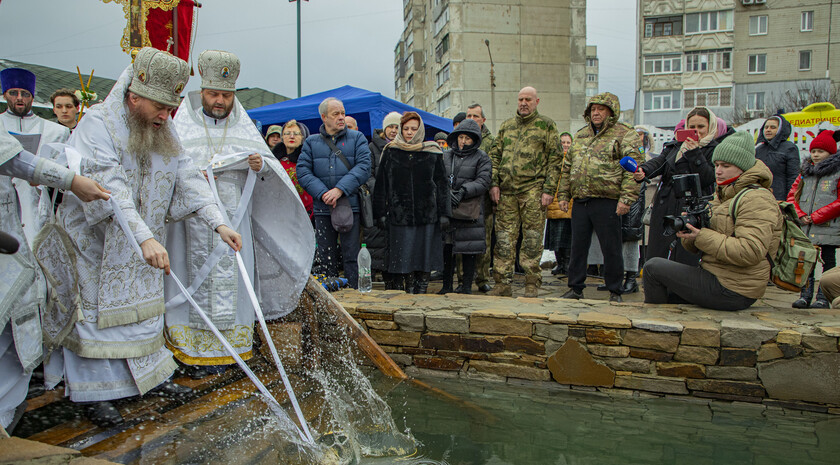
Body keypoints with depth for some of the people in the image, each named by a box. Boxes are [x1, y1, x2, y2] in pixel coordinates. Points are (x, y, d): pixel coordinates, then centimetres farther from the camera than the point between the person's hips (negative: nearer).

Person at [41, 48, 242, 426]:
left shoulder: (163, 131, 0)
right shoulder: (98, 122, -21)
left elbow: (187, 178, -4)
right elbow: (109, 186, -34)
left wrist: (218, 223, -17)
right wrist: (145, 238, -45)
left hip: (143, 244, 6)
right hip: (95, 238, -6)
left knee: (144, 307, 13)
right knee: (97, 309, 2)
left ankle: (150, 377, 26)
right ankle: (97, 394, 13)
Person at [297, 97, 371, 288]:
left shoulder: (357, 138, 9)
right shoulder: (311, 142, 12)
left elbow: (364, 167, -5)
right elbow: (303, 172, 2)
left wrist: (340, 189, -16)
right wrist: (323, 193, -13)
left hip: (351, 206, -2)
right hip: (323, 209, 2)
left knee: (352, 256, -2)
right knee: (326, 257, 6)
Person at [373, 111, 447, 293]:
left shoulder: (432, 153, 6)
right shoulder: (390, 152, 7)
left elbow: (441, 184, 6)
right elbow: (381, 185, 7)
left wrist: (443, 213, 1)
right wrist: (381, 213, 2)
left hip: (426, 215, 0)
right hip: (399, 216, 0)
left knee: (424, 259, 3)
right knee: (401, 260, 0)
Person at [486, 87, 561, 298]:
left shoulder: (546, 125, 6)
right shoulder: (506, 126, 18)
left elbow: (554, 159, 1)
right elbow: (495, 155, 17)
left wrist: (548, 189, -8)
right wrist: (494, 183, 4)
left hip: (533, 190, -4)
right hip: (506, 191, 4)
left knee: (532, 239, -1)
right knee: (504, 238, 3)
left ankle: (532, 284, 7)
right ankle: (502, 284, 9)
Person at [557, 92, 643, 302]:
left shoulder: (625, 135, 0)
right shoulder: (580, 135, 19)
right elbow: (568, 167, 23)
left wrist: (626, 198, -18)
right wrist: (563, 194, 16)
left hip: (607, 202, -5)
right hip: (580, 202, 6)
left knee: (611, 249, 1)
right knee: (578, 247, 10)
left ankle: (615, 292, 14)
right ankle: (575, 288, 21)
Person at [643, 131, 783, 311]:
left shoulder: (758, 199, -14)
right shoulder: (722, 196, 16)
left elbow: (750, 252, -28)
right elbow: (694, 247, 13)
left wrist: (702, 236, -25)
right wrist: (689, 232, -10)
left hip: (733, 292, -10)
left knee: (653, 267, -9)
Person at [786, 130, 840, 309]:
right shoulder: (805, 172, 14)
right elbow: (792, 195, 12)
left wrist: (815, 217, -14)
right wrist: (800, 214, -5)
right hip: (805, 228, 5)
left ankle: (823, 298, 8)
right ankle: (805, 296, 12)